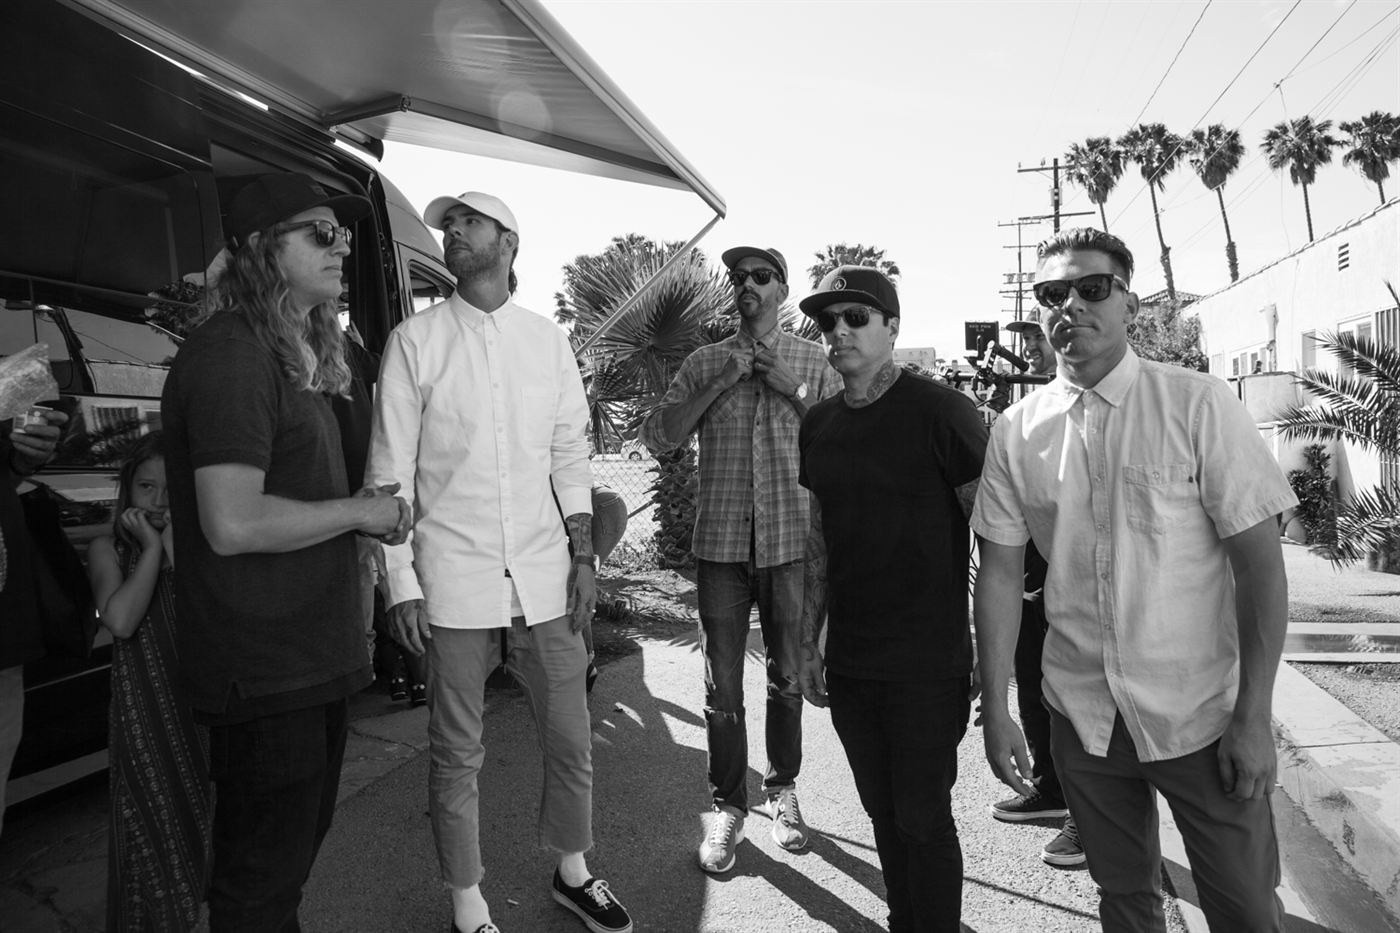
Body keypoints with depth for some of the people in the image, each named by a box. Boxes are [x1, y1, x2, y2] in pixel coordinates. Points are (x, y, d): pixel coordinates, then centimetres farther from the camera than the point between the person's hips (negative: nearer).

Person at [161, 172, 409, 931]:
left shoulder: (295, 356, 15)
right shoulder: (231, 356, -18)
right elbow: (233, 524, -27)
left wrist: (366, 514, 5)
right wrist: (359, 511, -14)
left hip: (311, 655, 10)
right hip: (262, 666, -10)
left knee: (302, 838, 24)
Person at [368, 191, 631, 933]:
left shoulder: (547, 338, 7)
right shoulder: (415, 339, -1)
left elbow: (569, 453, 9)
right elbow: (390, 468, -2)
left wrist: (583, 556, 3)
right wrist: (401, 583, -6)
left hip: (544, 572, 3)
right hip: (454, 578, -2)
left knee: (571, 738, 12)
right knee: (456, 754, 9)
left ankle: (572, 872, 36)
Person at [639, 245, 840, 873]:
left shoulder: (811, 360, 7)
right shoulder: (705, 362, 8)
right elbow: (658, 437, -1)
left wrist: (794, 388, -10)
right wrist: (718, 385, -9)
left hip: (791, 538, 0)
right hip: (721, 540, 0)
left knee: (787, 678, 12)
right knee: (722, 686, 6)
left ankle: (782, 792, 33)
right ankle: (728, 808, 23)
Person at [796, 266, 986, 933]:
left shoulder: (939, 412, -11)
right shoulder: (819, 425, 6)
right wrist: (809, 642, 12)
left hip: (928, 669, -5)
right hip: (849, 666, 5)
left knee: (922, 820, 7)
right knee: (883, 814, 18)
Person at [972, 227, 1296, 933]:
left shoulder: (1198, 405, -10)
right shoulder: (1016, 430, -3)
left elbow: (1259, 562, -9)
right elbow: (1000, 571, 0)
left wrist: (1255, 716, -11)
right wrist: (995, 709, -1)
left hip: (1198, 714, -2)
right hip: (1081, 715, 2)